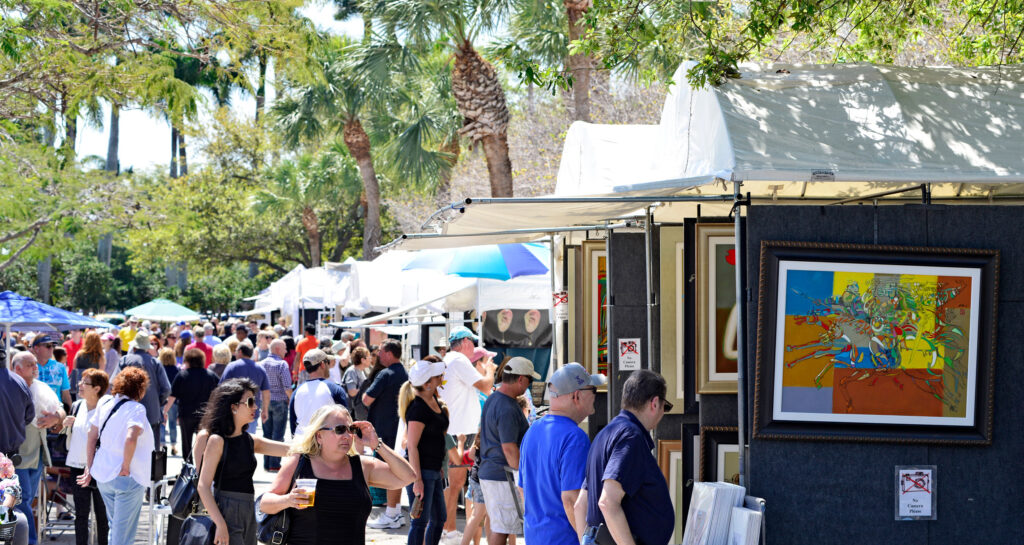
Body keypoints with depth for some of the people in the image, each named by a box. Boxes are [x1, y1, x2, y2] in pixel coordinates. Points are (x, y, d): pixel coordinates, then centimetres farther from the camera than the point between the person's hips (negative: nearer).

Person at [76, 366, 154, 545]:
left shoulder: (105, 404, 7)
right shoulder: (136, 409, -14)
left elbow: (91, 438, 10)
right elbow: (131, 438, -30)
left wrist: (89, 467, 15)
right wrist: (126, 466, -19)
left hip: (103, 475, 7)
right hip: (128, 478, -7)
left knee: (114, 527, 22)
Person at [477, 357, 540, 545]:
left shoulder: (492, 400, 12)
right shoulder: (508, 409, -21)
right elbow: (509, 449, -23)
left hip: (488, 472, 10)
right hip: (503, 477, -10)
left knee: (495, 527, 16)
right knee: (501, 529, -4)